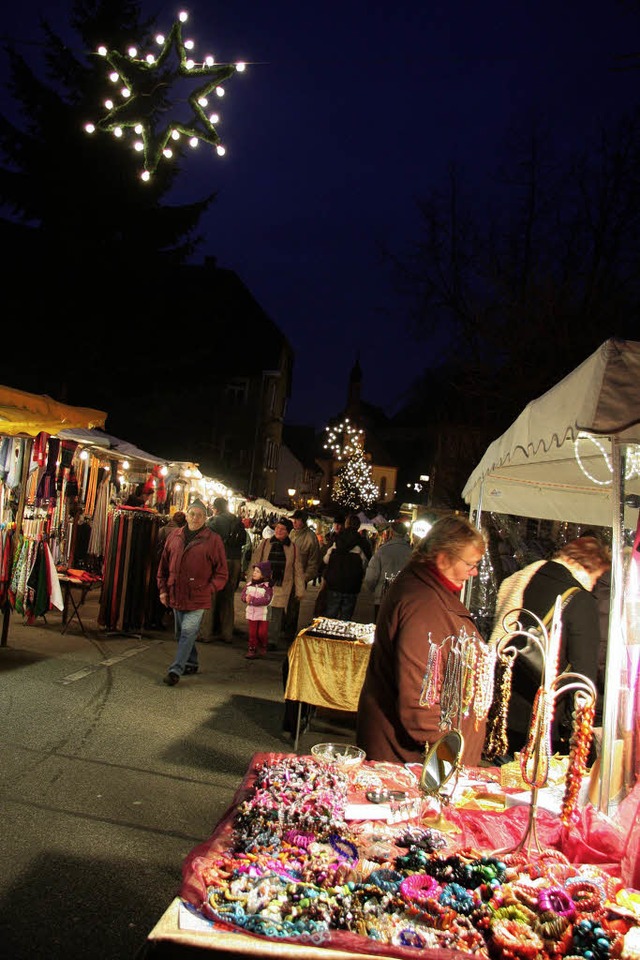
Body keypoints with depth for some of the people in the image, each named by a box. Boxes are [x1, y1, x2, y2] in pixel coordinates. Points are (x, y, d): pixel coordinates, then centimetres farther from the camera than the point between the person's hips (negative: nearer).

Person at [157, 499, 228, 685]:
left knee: (188, 632, -12)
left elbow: (222, 573, -3)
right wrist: (163, 589, 10)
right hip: (176, 596, 5)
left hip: (198, 599, -5)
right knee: (181, 633, 16)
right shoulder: (175, 536, 6)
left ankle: (176, 670, -7)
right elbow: (164, 565, 14)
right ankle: (191, 664, 33)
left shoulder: (213, 540, -6)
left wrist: (208, 589, -12)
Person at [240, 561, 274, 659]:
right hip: (251, 612, 3)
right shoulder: (249, 584, 2)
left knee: (262, 633, 4)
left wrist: (252, 600, -24)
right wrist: (246, 598, -20)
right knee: (252, 632, 7)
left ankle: (263, 647, 28)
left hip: (263, 614, -3)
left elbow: (267, 600, -22)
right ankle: (252, 649, 19)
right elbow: (242, 594, 4)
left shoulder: (267, 586, -13)